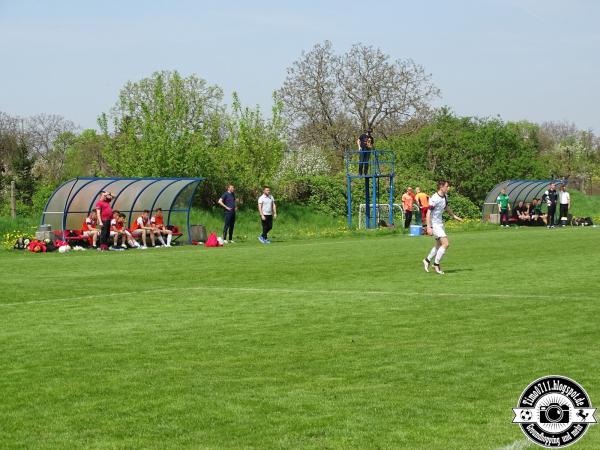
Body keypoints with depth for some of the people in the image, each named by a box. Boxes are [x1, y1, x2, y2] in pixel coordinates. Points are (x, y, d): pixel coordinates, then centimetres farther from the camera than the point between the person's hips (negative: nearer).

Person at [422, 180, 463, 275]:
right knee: (446, 243, -14)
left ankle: (427, 260, 31)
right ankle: (436, 264, -5)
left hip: (440, 223, 9)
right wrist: (429, 227, -27)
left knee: (439, 245, 16)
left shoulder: (445, 196, 5)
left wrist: (454, 216, 29)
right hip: (434, 224, -9)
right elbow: (428, 213, -22)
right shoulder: (434, 199, -22)